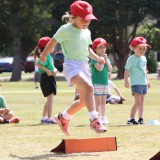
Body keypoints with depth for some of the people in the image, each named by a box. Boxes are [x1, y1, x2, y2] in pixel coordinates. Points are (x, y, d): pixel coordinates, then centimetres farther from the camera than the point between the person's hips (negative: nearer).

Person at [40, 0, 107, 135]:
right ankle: (94, 120, -36)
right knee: (89, 87, -32)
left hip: (84, 66, 8)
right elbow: (52, 43, 5)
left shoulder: (87, 32, 14)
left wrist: (97, 58, 11)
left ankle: (63, 118, 32)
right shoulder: (65, 30, -7)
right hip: (71, 65, -8)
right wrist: (43, 56, 17)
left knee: (84, 100, 9)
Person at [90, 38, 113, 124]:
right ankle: (98, 118, -6)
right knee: (98, 102, -6)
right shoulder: (95, 59, -9)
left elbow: (110, 69, 4)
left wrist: (106, 60, -5)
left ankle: (103, 118, 15)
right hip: (97, 83, -7)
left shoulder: (106, 58, 14)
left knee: (103, 102, 11)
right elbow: (99, 68, -21)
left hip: (105, 83, 7)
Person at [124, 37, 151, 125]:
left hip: (144, 83, 7)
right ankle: (131, 119, -13)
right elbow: (127, 70, -11)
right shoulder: (131, 59, -8)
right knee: (138, 102, -14)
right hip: (136, 83, -7)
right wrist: (126, 81, -18)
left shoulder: (144, 58, 14)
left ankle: (140, 118, 15)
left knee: (141, 102, 10)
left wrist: (147, 80, 24)